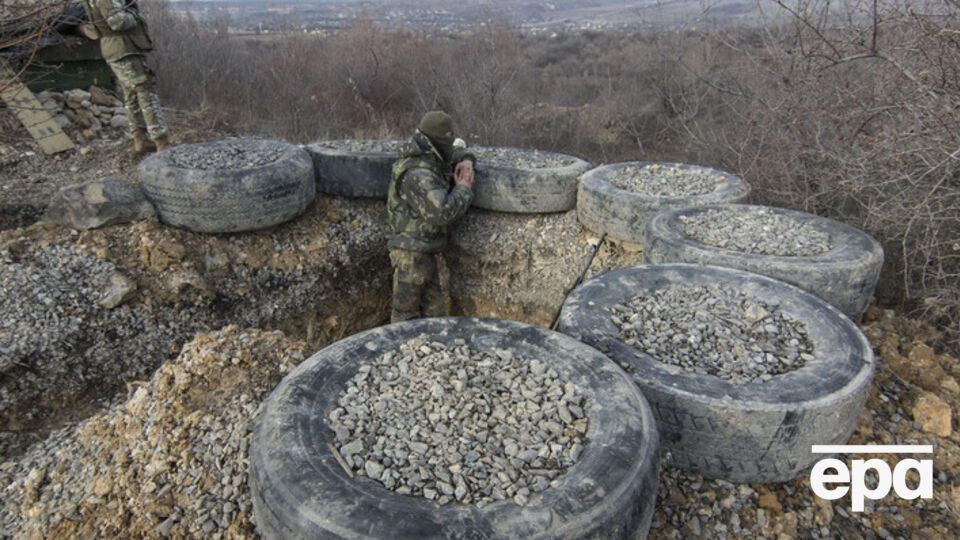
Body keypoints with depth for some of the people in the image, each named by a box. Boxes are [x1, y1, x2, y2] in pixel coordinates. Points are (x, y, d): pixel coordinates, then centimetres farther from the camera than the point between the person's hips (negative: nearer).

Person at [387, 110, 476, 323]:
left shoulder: (431, 160, 6)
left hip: (424, 252, 10)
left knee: (433, 309, 16)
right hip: (411, 253, -9)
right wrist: (464, 189, -18)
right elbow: (442, 212, -35)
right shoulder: (418, 174, -24)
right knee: (406, 313, 4)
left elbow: (457, 150, 26)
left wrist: (466, 161, 2)